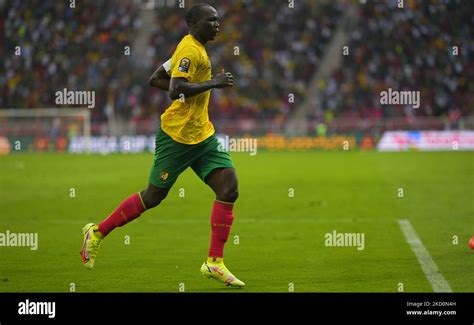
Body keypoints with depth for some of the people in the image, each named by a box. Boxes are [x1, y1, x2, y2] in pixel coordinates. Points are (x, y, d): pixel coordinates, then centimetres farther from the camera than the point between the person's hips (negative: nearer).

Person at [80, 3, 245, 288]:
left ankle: (215, 262, -4)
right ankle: (98, 232, 21)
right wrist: (214, 83, -22)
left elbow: (156, 80, 19)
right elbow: (176, 90, -27)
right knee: (154, 196, 2)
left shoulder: (194, 48, 15)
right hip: (177, 136, -9)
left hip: (202, 136, 9)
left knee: (229, 188, -6)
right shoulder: (190, 49, -14)